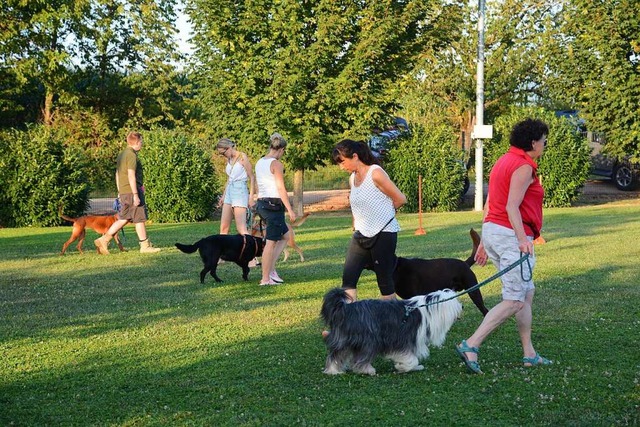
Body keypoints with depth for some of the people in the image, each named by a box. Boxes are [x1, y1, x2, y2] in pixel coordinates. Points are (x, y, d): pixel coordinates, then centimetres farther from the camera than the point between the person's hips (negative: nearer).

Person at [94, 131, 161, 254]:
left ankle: (104, 240, 7)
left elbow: (117, 174, 20)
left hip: (123, 192, 9)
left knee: (123, 219, 11)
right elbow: (131, 176, -20)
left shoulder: (121, 155, 15)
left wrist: (119, 192, 25)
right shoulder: (132, 155, -14)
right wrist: (135, 195, -21)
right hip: (132, 191, -9)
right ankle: (145, 246, 6)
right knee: (140, 219, -1)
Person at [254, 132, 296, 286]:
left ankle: (271, 269, 13)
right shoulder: (276, 164, -13)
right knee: (271, 242, -3)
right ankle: (265, 279, 0)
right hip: (274, 205, -9)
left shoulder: (259, 163, 13)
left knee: (285, 235, 19)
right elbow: (281, 189, -16)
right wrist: (290, 210, -14)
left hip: (261, 203, 9)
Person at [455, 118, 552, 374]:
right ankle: (470, 346, -16)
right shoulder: (524, 167, -11)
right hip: (512, 235, -10)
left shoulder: (503, 162, 18)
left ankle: (529, 354, 20)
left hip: (492, 230, 10)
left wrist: (484, 242, 21)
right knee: (514, 301, -9)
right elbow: (512, 206, -21)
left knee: (527, 293, 16)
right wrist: (522, 239, -28)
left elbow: (489, 204, 19)